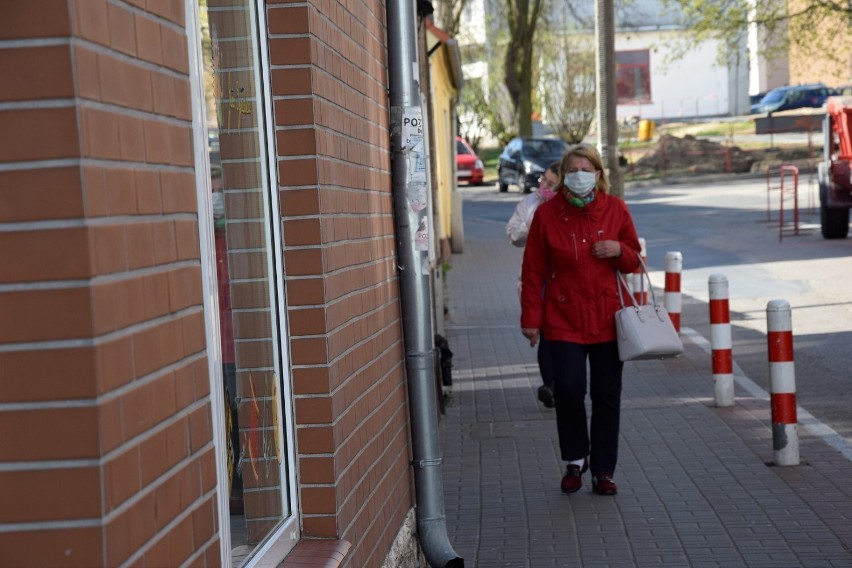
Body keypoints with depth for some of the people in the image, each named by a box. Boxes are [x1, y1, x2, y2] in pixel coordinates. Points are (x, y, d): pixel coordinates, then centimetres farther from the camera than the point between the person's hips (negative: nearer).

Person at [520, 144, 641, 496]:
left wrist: (619, 250, -12)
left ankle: (603, 471, 18)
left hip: (607, 318, 2)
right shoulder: (547, 214, -2)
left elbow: (635, 261, 12)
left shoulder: (615, 210, 2)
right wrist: (531, 318, -2)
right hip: (564, 319, -1)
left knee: (606, 396, 5)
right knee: (568, 390, -10)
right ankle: (575, 460, 14)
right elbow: (533, 270, 1)